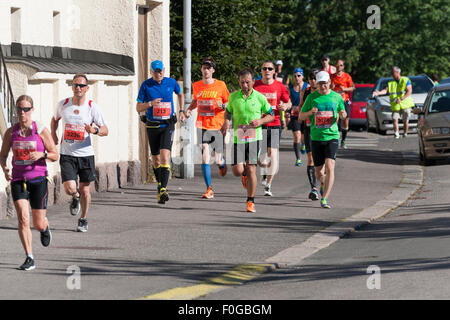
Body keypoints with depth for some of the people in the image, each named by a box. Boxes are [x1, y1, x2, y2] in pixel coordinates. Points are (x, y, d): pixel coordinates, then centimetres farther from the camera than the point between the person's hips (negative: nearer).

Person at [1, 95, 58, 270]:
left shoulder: (41, 130, -3)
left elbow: (55, 155, 2)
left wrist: (41, 154, -18)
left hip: (38, 179, -1)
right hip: (18, 180, 1)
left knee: (39, 224, 4)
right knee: (22, 218, -17)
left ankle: (45, 228, 43)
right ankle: (29, 258, -12)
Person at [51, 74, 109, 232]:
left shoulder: (92, 107, -5)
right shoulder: (63, 104, 1)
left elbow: (105, 130, -5)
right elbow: (54, 119, 22)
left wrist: (94, 130, -25)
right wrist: (53, 135, 8)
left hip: (86, 154, 0)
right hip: (67, 154, 0)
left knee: (85, 190, 7)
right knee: (70, 188, -15)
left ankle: (83, 220, 29)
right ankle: (75, 198, 22)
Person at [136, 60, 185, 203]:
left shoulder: (171, 82, 1)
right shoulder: (146, 85, -3)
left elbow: (180, 94, 24)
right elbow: (138, 108, -2)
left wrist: (181, 111, 15)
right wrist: (150, 103, -19)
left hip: (168, 125, -1)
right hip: (152, 126, 1)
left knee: (165, 155, -18)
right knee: (156, 159, 11)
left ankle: (163, 189, -23)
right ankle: (159, 184, 33)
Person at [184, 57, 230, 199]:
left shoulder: (221, 85, -4)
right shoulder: (196, 86, 5)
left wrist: (222, 106, -17)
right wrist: (189, 109, 5)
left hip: (217, 125, -1)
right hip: (202, 125, 1)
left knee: (218, 160, 4)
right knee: (204, 153, -15)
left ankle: (222, 162, 46)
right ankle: (209, 189, -10)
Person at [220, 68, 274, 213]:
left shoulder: (260, 98, 0)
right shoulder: (233, 96, 3)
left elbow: (271, 115, 10)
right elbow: (228, 111, 18)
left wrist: (260, 121, -10)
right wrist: (226, 122, -3)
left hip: (254, 138, -1)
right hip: (238, 138, 1)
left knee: (251, 170, -8)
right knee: (237, 171, -5)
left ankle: (251, 202, 3)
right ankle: (245, 174, 34)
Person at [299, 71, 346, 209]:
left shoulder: (337, 97, 4)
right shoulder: (312, 97, 2)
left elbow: (342, 113, 19)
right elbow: (301, 116, 6)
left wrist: (343, 114, -6)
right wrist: (310, 112, -16)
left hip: (332, 136, -1)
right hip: (316, 138, 1)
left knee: (330, 167, -18)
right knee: (319, 172, 7)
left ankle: (324, 199, -16)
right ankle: (323, 184, 43)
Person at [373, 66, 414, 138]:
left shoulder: (406, 80, 0)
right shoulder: (391, 83, 10)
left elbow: (409, 91, -10)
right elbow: (386, 90, -3)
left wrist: (401, 99, -21)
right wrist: (379, 92, -25)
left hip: (405, 105, -3)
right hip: (395, 106, 3)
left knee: (405, 121, 1)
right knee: (395, 119, -14)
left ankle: (405, 134, 14)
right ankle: (396, 134, -9)